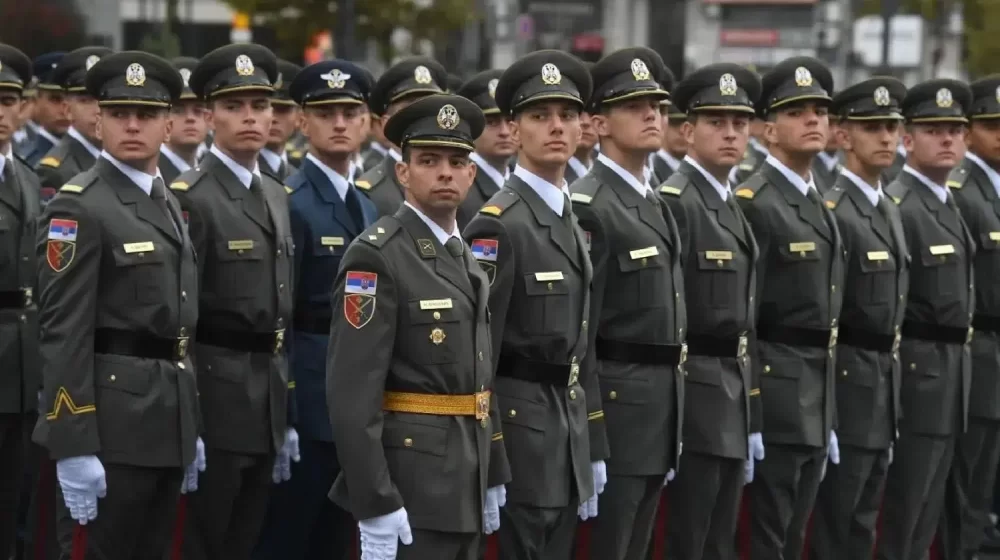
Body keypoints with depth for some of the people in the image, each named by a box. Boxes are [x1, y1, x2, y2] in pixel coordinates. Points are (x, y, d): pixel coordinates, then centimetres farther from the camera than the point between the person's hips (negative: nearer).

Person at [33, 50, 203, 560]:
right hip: (109, 420, -8)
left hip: (167, 421, 8)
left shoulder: (168, 205, 15)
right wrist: (73, 448, -21)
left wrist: (190, 428, 17)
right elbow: (63, 334, -16)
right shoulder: (78, 207, -11)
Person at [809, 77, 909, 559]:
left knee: (865, 519, 13)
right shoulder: (830, 211, -15)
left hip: (886, 379, 8)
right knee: (837, 521, -1)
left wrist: (892, 365, 14)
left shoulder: (888, 209, 13)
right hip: (850, 378, -8)